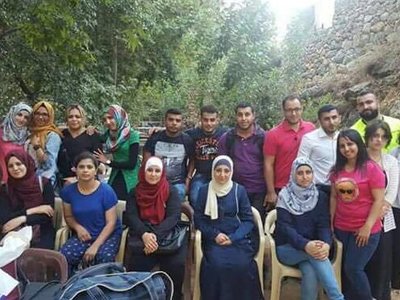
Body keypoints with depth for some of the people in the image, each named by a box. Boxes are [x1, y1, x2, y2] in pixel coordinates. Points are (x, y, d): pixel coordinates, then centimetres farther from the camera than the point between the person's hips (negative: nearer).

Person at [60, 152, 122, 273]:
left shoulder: (106, 191, -12)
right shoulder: (68, 191, -1)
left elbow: (111, 223, -12)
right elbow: (68, 216, 12)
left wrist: (95, 246, -21)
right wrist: (78, 227, -11)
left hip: (108, 234, -2)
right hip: (83, 235, 3)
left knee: (104, 258, -33)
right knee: (62, 256, -25)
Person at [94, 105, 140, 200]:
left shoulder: (132, 135, -12)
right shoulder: (109, 134, 5)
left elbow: (131, 164, -16)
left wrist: (108, 162, -8)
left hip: (130, 180, -5)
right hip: (115, 178, 5)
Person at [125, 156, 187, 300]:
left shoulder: (171, 191, 3)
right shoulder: (135, 192, 8)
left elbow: (173, 217, -7)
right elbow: (131, 216, -3)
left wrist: (156, 236, -22)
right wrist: (144, 235, -22)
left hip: (167, 234, -1)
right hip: (141, 235, 1)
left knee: (177, 263, -24)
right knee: (136, 262, -25)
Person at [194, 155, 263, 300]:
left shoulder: (240, 190, 5)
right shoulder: (204, 190, 5)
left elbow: (248, 220, 3)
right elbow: (199, 219, 4)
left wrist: (233, 238, -12)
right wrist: (215, 235, -12)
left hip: (237, 239, 0)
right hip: (213, 239, 0)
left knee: (242, 265, -27)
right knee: (217, 265, -29)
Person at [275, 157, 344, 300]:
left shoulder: (321, 196, 6)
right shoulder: (285, 196, -4)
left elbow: (324, 225, -3)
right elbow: (285, 227, -14)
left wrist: (326, 244, -26)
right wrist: (305, 245, -32)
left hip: (312, 246, 2)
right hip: (287, 248, -2)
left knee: (311, 273, -31)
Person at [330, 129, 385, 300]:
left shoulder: (371, 168, -11)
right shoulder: (337, 170, 5)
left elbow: (379, 200, -13)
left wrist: (367, 227, -16)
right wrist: (330, 221, 6)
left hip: (365, 230, -5)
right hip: (341, 228, 5)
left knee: (353, 269, -6)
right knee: (344, 269, 10)